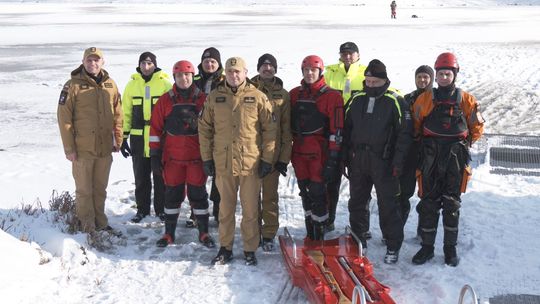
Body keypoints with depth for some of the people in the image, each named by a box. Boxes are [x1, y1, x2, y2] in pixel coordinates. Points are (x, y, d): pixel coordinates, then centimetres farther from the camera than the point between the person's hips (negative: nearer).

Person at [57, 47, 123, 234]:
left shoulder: (110, 85, 6)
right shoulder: (73, 86, -7)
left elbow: (117, 115, 12)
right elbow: (64, 118, -8)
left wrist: (118, 140, 8)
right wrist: (69, 148, -11)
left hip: (105, 148, 4)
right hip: (82, 149, -4)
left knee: (100, 189, 15)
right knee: (84, 190, 4)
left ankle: (100, 223, 26)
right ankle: (87, 227, 14)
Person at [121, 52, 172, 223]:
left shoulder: (165, 83, -2)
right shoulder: (132, 84, 6)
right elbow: (126, 112, 11)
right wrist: (123, 137, 6)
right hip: (138, 138, 3)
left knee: (160, 176, 5)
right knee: (141, 176, 10)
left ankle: (161, 209, 18)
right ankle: (142, 209, 23)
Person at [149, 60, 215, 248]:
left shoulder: (203, 99, 1)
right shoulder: (165, 100, 3)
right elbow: (156, 127, 4)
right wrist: (155, 153, 1)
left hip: (197, 156, -1)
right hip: (173, 157, 1)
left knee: (198, 194, 5)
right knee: (172, 194, 8)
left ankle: (204, 233, 16)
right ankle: (169, 233, 18)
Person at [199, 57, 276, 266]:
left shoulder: (258, 97, 0)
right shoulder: (214, 97, 6)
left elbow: (270, 129, 1)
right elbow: (204, 129, 10)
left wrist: (267, 159, -3)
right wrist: (207, 157, 5)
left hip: (251, 162, -2)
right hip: (223, 162, 2)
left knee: (250, 209, 5)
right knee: (226, 208, 11)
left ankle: (250, 250, 17)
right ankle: (225, 248, 22)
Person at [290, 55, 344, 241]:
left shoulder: (331, 96, -5)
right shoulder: (295, 94, 11)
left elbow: (336, 129, -9)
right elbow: (288, 123, 17)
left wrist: (333, 158, -14)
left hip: (319, 154, -5)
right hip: (298, 153, 5)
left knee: (318, 194, -6)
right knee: (305, 193, 12)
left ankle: (319, 238, 4)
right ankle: (310, 235, 23)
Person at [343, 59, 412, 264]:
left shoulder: (395, 101, -4)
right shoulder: (357, 99, 9)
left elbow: (404, 132, -6)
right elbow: (347, 129, 16)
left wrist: (398, 161, -11)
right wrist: (347, 156, 10)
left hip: (383, 161, -5)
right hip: (358, 160, 5)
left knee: (388, 205, -2)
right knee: (357, 202, 13)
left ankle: (393, 246, 6)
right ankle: (357, 238, 28)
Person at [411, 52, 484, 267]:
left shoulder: (466, 100, 2)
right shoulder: (424, 100, 3)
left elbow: (477, 129, 11)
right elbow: (415, 127, 11)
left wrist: (462, 144, 5)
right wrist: (427, 145, 5)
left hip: (455, 160, 0)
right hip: (430, 160, 0)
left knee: (452, 204, 5)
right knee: (428, 204, 2)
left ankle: (450, 248, 16)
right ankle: (427, 247, 12)